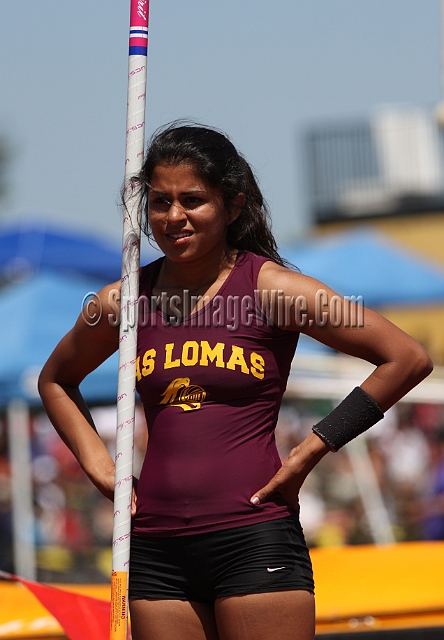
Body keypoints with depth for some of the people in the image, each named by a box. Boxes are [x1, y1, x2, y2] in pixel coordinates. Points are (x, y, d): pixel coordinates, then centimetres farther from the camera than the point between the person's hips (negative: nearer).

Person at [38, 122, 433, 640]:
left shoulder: (271, 288, -3)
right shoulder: (124, 302, 9)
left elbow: (408, 359, -4)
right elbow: (56, 380, 30)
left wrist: (312, 450, -5)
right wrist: (97, 462, 14)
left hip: (254, 538, -4)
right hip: (156, 548, 4)